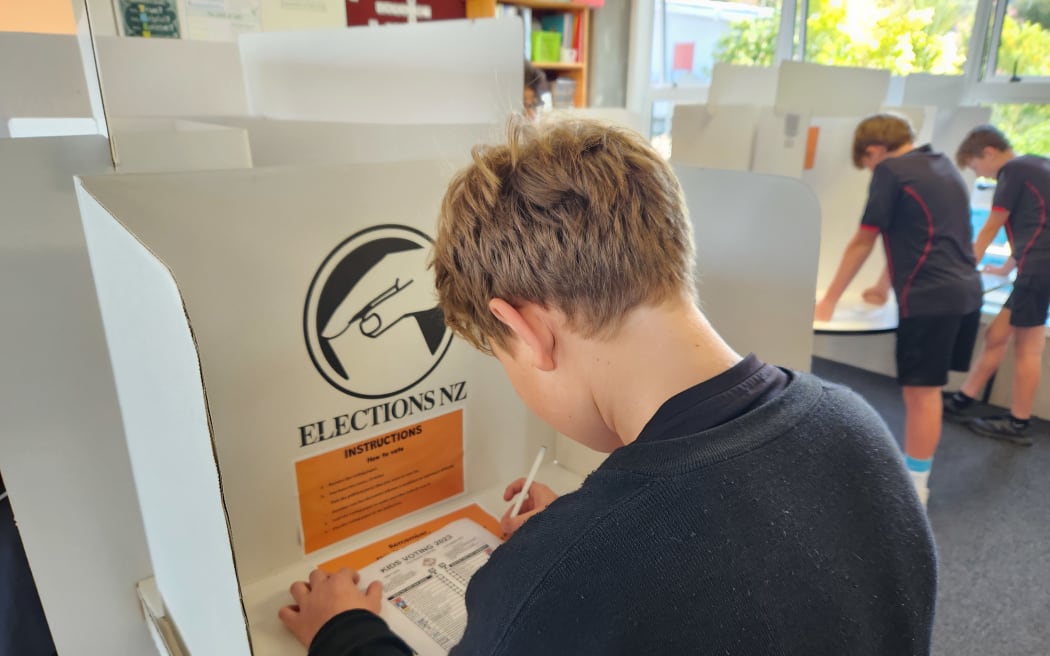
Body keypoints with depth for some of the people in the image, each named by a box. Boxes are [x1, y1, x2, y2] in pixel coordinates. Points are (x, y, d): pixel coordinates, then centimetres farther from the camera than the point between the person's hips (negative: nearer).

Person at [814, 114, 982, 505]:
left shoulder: (890, 170, -6)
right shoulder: (943, 166, 19)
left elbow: (862, 243, -4)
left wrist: (828, 302, 4)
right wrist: (885, 285, 35)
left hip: (931, 297, -9)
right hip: (966, 291, 9)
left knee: (921, 391, -2)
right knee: (927, 389, 16)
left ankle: (914, 490, 7)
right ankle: (912, 473, 28)